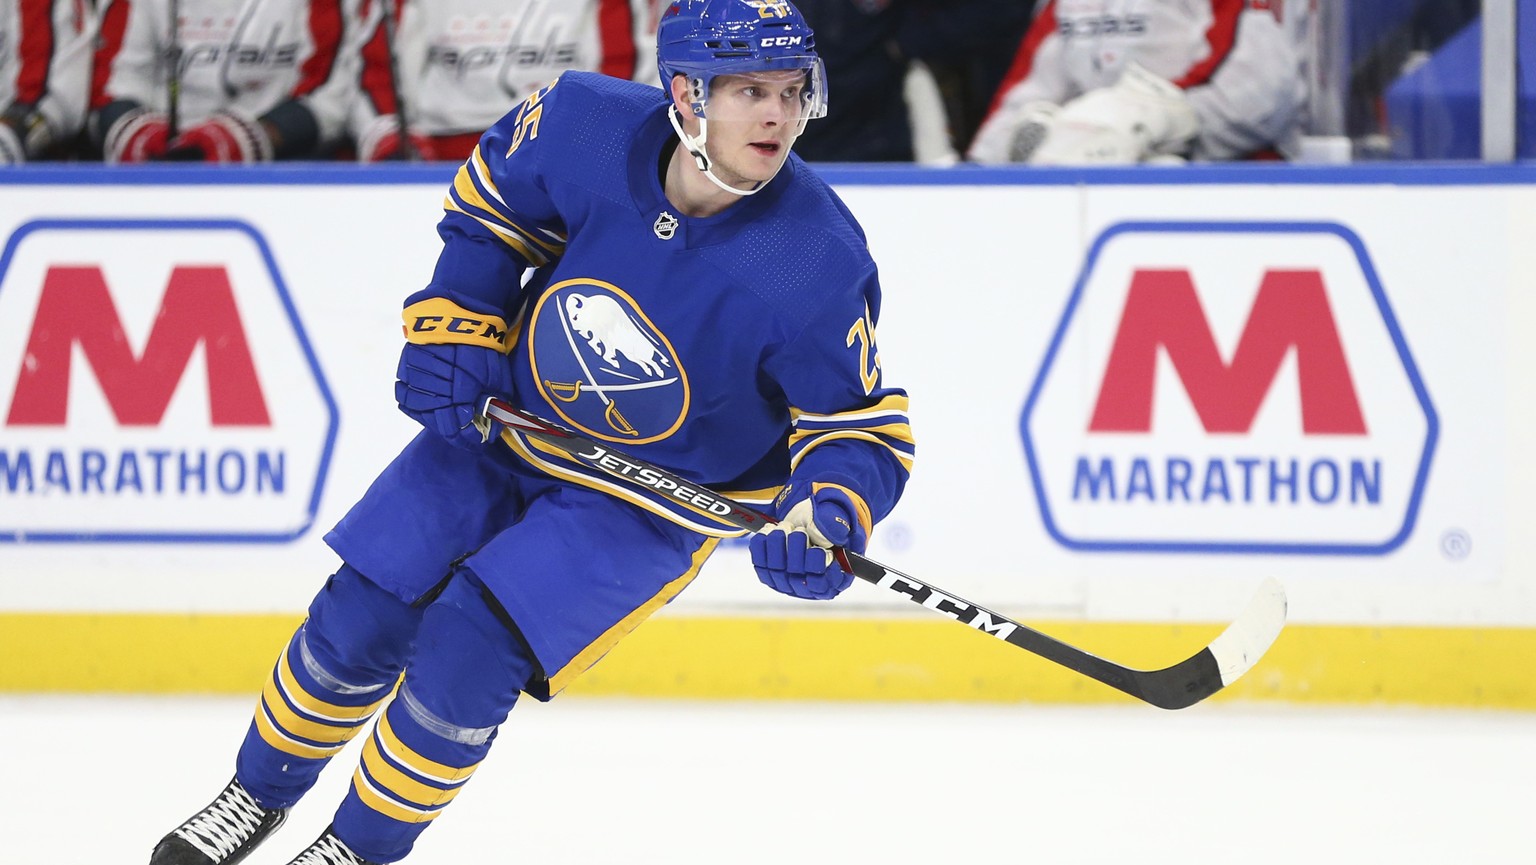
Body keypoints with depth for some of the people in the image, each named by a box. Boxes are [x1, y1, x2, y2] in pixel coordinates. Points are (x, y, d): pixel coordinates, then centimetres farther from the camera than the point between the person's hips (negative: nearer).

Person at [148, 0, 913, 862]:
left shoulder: (818, 263, -30)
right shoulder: (585, 126, -22)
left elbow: (864, 424, -20)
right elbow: (490, 206, 0)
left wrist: (830, 516, -39)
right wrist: (451, 331, -9)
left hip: (654, 495, -3)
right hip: (503, 420, 3)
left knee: (469, 648, -15)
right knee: (363, 616, 4)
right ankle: (260, 792, 31)